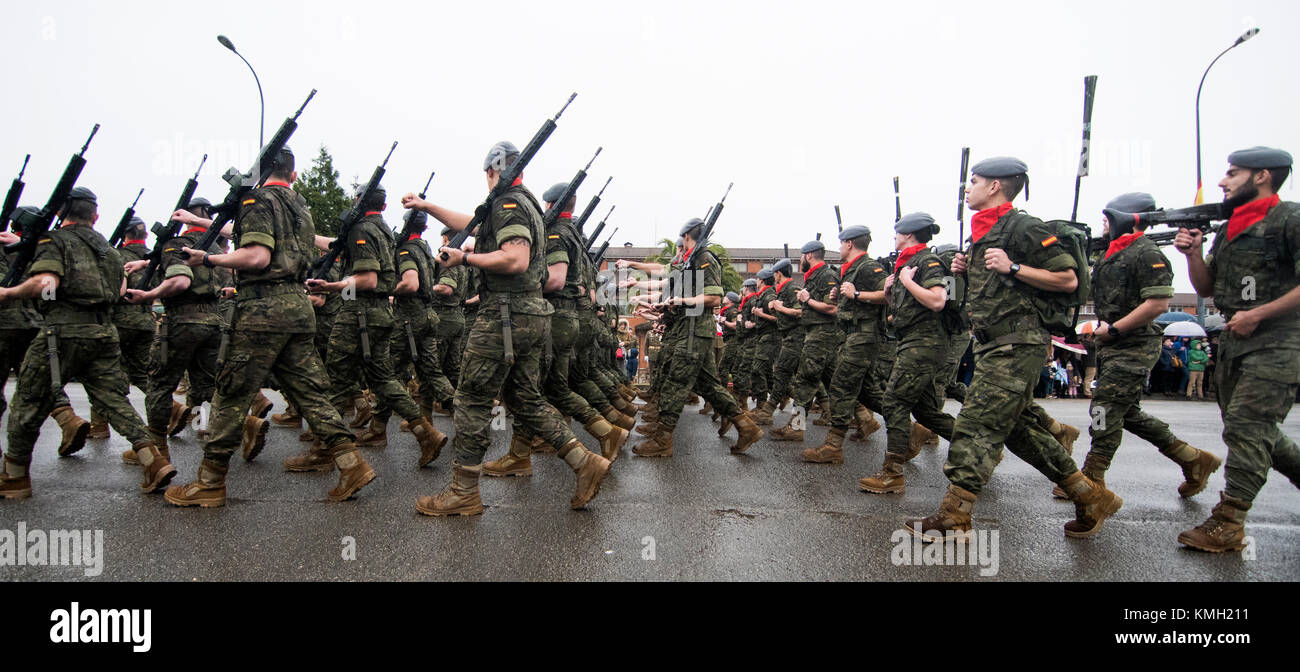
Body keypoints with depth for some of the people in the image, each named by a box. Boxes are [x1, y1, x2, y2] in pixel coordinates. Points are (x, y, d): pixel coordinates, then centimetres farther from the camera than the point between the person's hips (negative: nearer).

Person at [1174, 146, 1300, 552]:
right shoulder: (1229, 230, 17)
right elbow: (1206, 288, 19)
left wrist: (1258, 314, -19)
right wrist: (1193, 254, 3)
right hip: (1233, 343, 8)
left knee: (1246, 428, -12)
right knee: (1251, 430, 14)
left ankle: (1227, 524, -9)